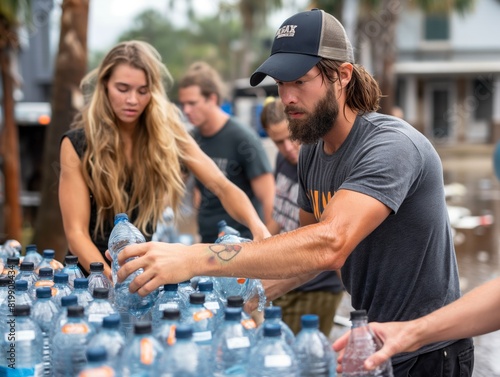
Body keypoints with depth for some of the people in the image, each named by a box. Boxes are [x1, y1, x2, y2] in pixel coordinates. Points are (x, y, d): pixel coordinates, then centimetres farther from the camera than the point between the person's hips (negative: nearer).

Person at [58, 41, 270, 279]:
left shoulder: (168, 132, -2)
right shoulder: (77, 143, -7)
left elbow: (221, 186, -7)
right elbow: (76, 231, -10)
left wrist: (257, 227, -25)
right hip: (95, 272, -1)